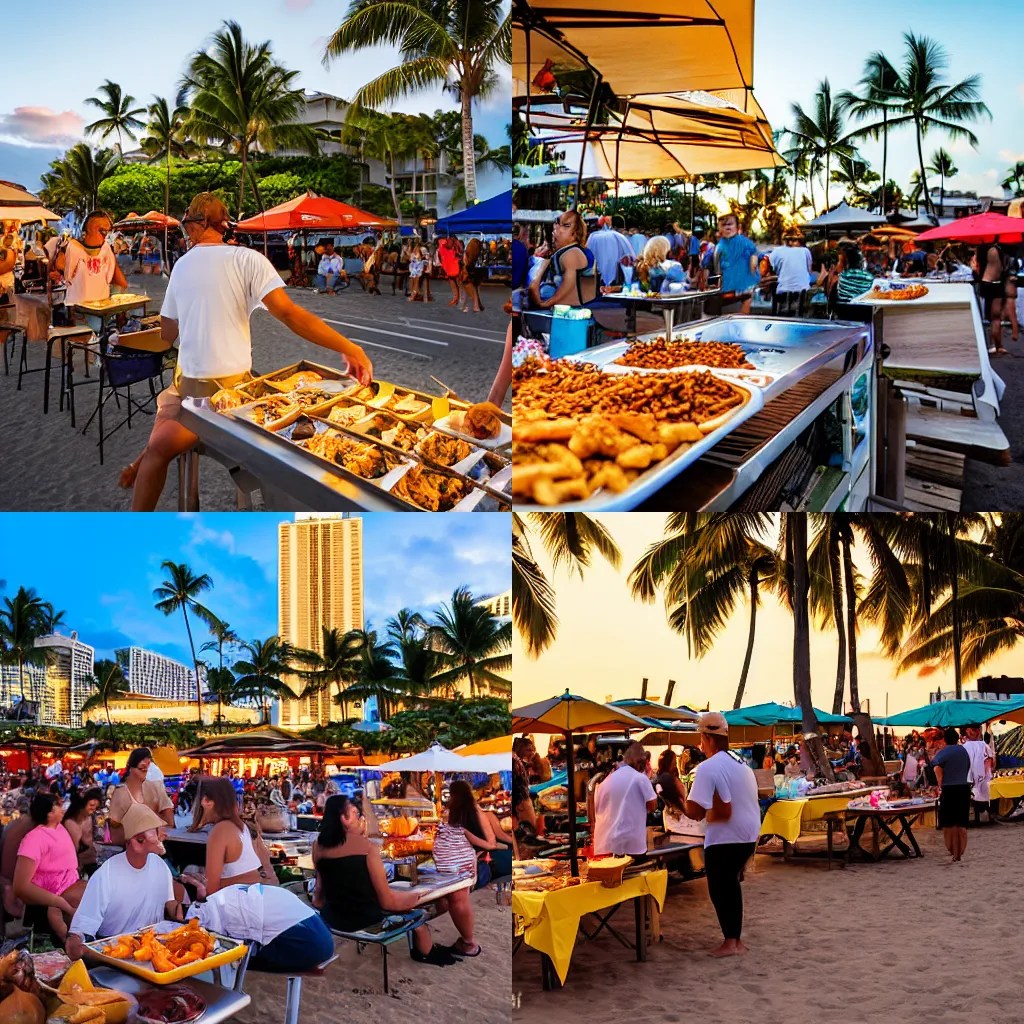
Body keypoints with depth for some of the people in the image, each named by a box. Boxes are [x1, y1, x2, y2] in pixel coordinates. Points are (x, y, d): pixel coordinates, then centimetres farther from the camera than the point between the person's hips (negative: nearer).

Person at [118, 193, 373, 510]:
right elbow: (288, 313, -18)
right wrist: (349, 349, -17)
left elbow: (167, 334, 15)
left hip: (188, 380, 3)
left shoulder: (181, 265, 8)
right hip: (229, 384, -3)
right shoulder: (247, 259, -7)